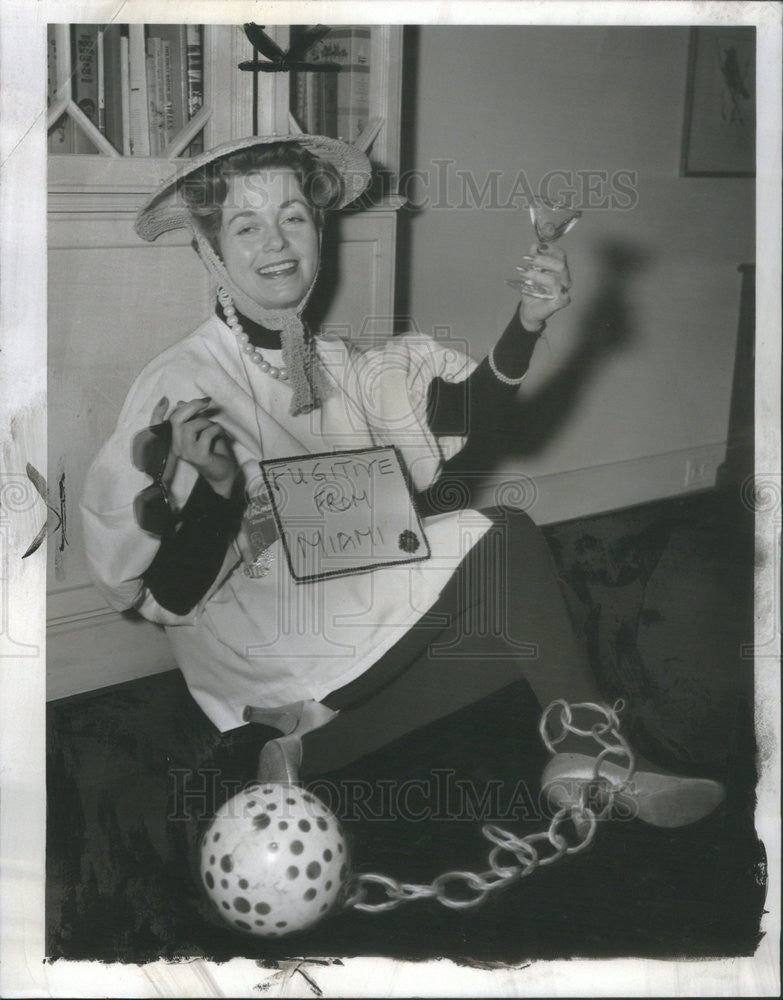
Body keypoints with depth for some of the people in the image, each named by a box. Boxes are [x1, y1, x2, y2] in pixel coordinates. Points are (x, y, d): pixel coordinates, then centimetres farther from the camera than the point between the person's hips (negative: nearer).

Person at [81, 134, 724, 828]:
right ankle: (589, 753, -6)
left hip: (358, 615, 7)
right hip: (254, 644, -7)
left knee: (518, 635, -17)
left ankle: (318, 743, -9)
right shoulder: (177, 387, -9)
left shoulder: (345, 367, 11)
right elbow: (167, 600, -12)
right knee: (504, 538, -18)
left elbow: (464, 412, -6)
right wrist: (217, 486, -28)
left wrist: (528, 324, -21)